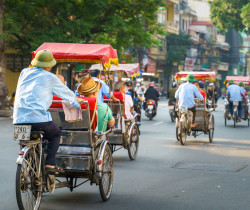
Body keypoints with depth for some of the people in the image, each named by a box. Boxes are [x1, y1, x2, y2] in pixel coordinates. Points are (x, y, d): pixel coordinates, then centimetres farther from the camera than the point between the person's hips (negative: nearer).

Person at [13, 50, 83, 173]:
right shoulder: (50, 77, 5)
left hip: (19, 120, 5)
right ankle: (50, 164, 6)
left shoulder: (24, 73, 18)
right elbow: (65, 92, 20)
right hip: (38, 119, -5)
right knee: (56, 133, 20)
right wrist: (75, 101, 42)